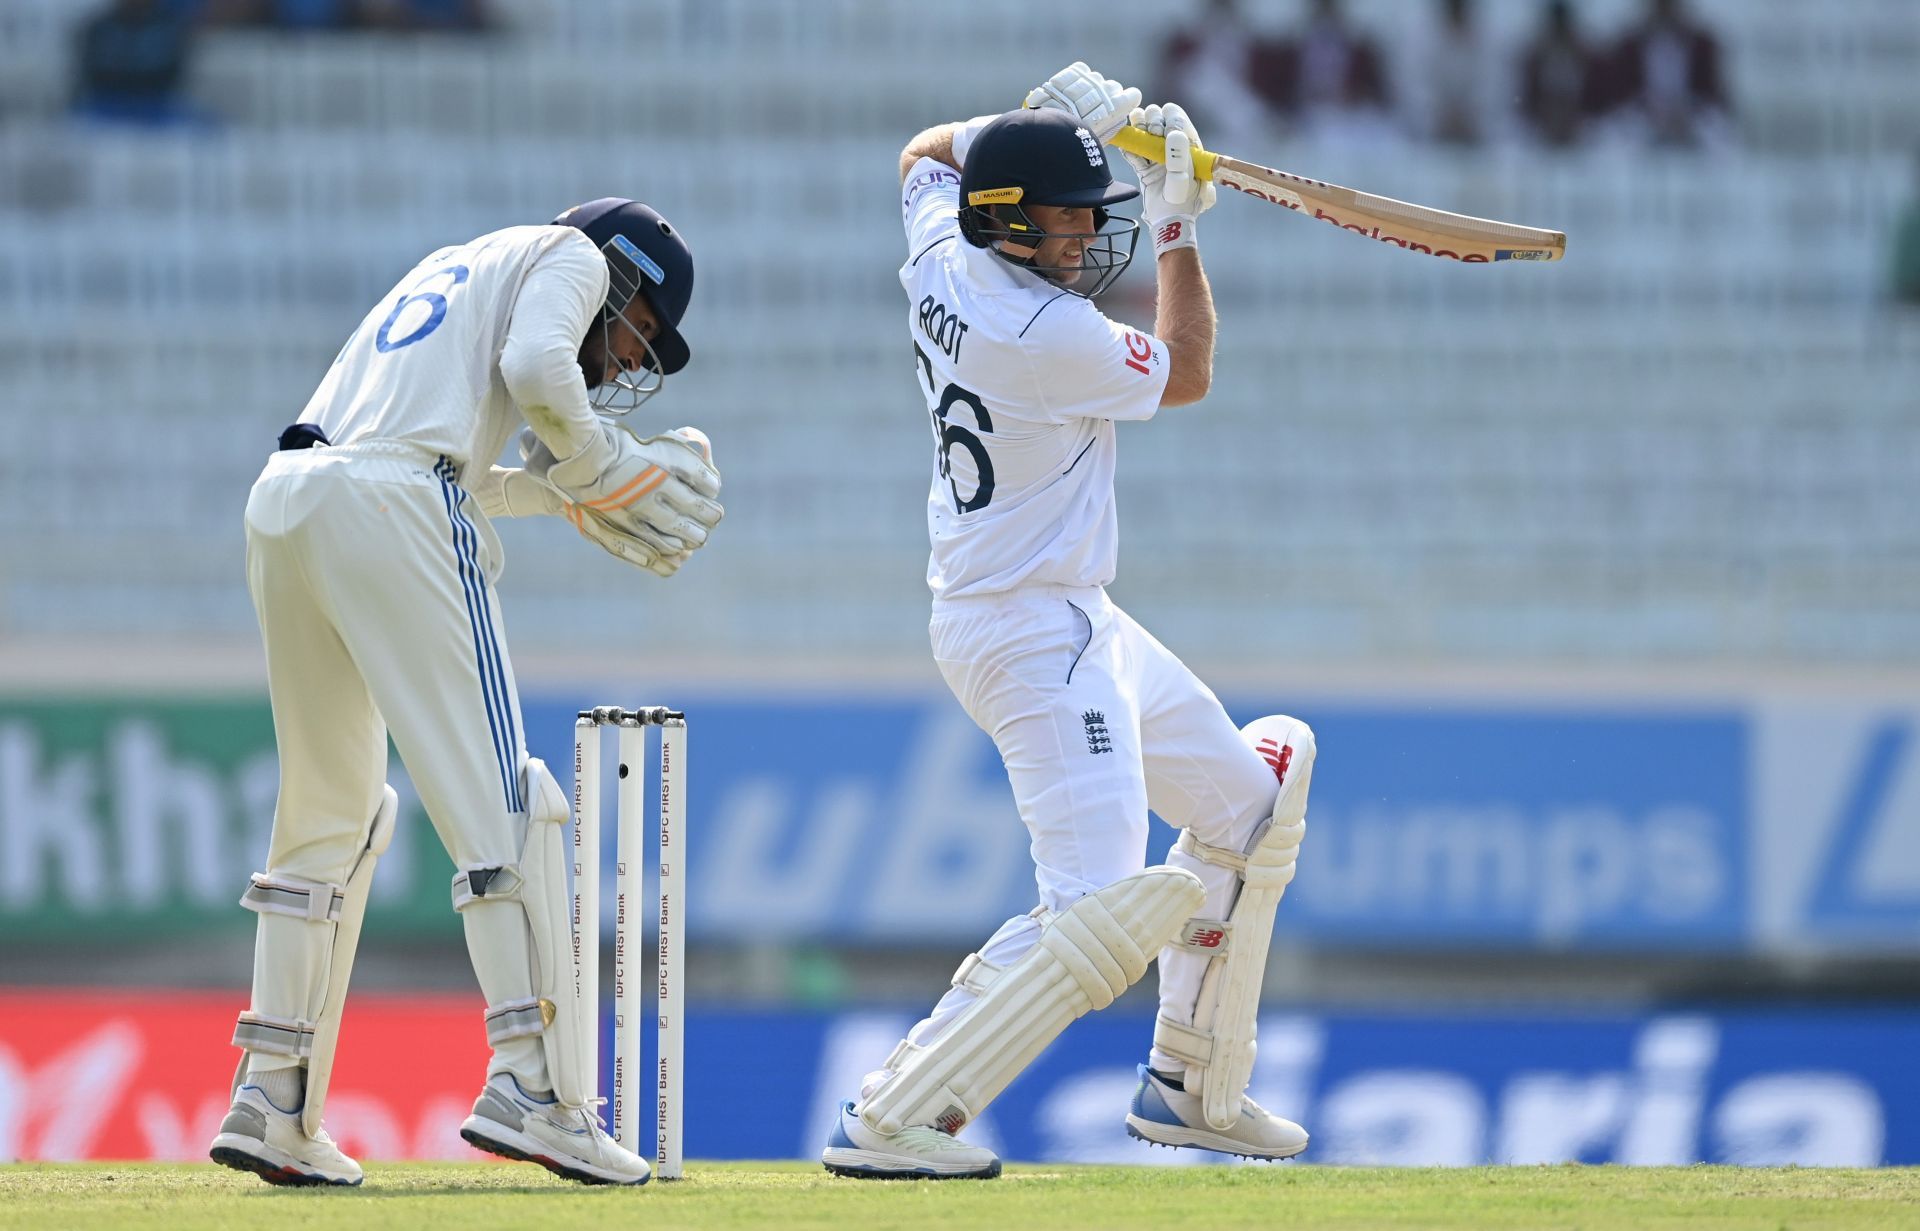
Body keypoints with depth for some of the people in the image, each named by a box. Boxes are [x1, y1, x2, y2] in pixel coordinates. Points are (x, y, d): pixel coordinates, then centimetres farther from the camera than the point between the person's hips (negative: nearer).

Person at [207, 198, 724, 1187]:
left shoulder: (458, 266, 35)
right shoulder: (571, 255, 13)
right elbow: (535, 366, -9)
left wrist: (563, 492, 24)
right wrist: (604, 465, 6)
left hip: (283, 508, 8)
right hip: (391, 516, -8)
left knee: (331, 811, 17)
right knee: (499, 799, -10)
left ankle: (271, 1103, 13)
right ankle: (532, 1085, -20)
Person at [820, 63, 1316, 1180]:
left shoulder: (941, 259, 0)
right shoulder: (1051, 334, -25)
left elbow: (928, 155, 25)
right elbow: (1187, 374, -4)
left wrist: (1044, 118, 14)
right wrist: (1180, 228, 3)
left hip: (1079, 625, 11)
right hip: (1035, 637, -11)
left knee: (1252, 793, 24)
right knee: (1107, 911, -22)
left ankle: (1193, 1087, 29)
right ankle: (889, 1121, -22)